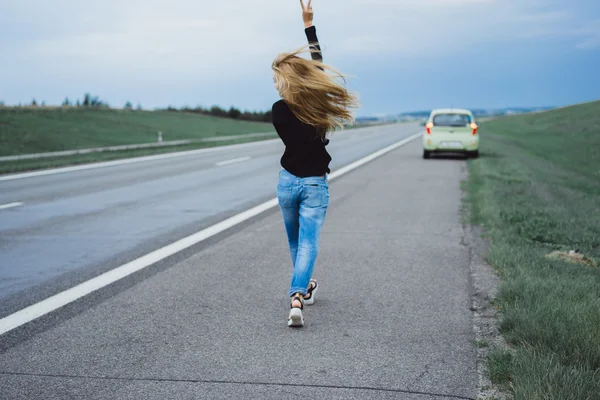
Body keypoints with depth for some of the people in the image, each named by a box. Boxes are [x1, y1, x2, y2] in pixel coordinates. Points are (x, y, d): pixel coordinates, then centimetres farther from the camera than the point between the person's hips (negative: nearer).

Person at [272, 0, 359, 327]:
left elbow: (292, 140, 5)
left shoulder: (279, 111, -12)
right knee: (308, 244, -5)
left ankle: (303, 288, 40)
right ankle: (296, 298, -23)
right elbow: (318, 62, 6)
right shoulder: (318, 101, -8)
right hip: (315, 184, -1)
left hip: (288, 181, 1)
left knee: (296, 242, 21)